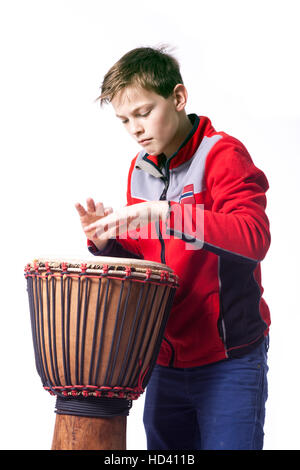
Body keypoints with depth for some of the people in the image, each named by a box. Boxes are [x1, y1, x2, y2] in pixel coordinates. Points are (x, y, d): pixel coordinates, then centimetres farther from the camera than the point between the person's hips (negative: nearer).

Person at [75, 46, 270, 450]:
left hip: (229, 362, -6)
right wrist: (107, 241, -6)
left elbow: (254, 237, -27)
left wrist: (163, 212, -33)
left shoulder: (223, 154, -11)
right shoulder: (140, 169, 10)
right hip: (165, 361, 6)